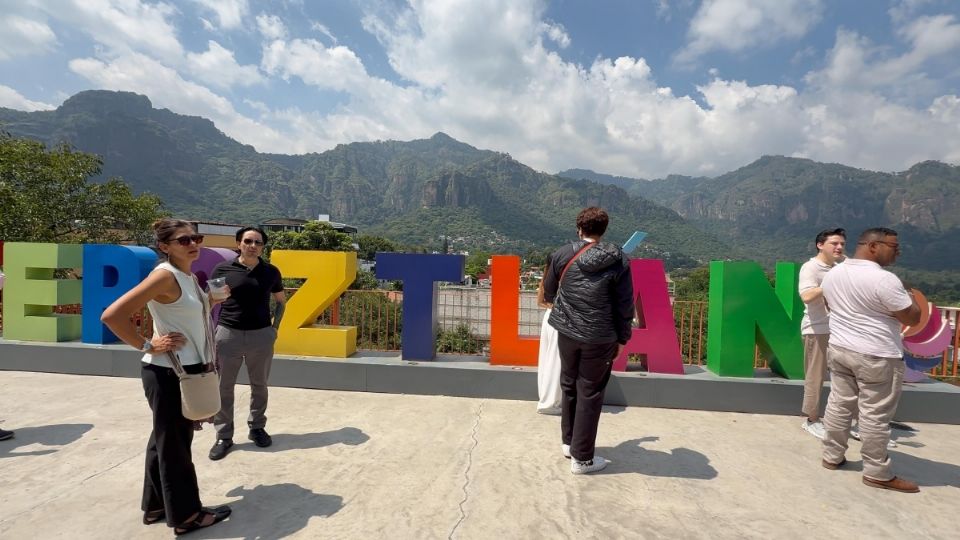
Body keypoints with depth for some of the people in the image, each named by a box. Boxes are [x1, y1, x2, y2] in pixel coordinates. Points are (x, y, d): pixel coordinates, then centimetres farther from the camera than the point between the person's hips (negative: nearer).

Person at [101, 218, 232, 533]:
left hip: (187, 370, 9)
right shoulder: (165, 275, -18)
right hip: (168, 374, -9)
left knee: (166, 439, 20)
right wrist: (148, 346, -18)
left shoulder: (188, 276, 8)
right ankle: (186, 515, 20)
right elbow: (112, 315, -23)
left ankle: (156, 506, 37)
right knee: (174, 444, 5)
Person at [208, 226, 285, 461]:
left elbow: (281, 301, 15)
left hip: (261, 336, 1)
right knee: (223, 388, 6)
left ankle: (257, 428, 30)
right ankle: (223, 436, 20)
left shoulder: (271, 272, 2)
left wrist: (275, 327, 6)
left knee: (259, 386, 13)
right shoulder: (223, 269, -2)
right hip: (228, 335, -1)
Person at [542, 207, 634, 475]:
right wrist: (621, 338, 8)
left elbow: (548, 294, 9)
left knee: (569, 387, 21)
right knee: (590, 394, 9)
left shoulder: (562, 255, -4)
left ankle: (568, 442, 37)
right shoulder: (619, 261, -8)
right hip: (600, 338, -2)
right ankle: (581, 458, 19)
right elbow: (625, 306, -5)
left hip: (567, 332, 3)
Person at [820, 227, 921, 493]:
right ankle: (877, 473, 14)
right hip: (876, 356, -7)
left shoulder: (832, 274, 4)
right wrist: (912, 298, 6)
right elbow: (913, 318, -12)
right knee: (875, 414, 3)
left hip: (839, 349, 7)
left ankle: (832, 456, 24)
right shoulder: (884, 280, -20)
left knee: (839, 404, 14)